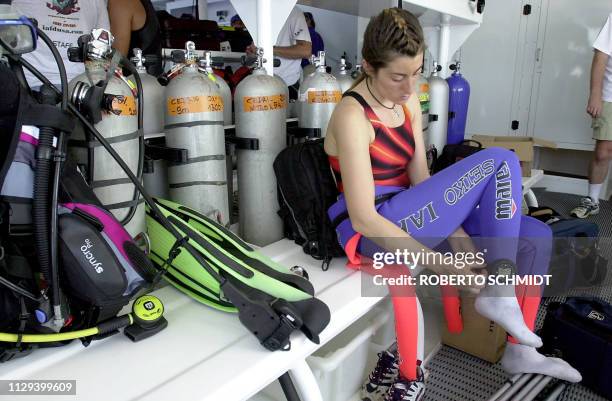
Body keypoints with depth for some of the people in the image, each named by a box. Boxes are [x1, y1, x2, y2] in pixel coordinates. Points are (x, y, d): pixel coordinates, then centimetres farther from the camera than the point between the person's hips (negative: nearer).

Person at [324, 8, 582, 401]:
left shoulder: (408, 100, 7)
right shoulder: (353, 116, -19)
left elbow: (420, 177, 4)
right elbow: (364, 219, -23)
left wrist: (459, 234, -9)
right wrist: (440, 265, -22)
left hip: (408, 215, 8)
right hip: (375, 233, -8)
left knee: (536, 236, 3)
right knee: (501, 161, -14)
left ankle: (520, 351, 15)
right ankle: (497, 290, -11)